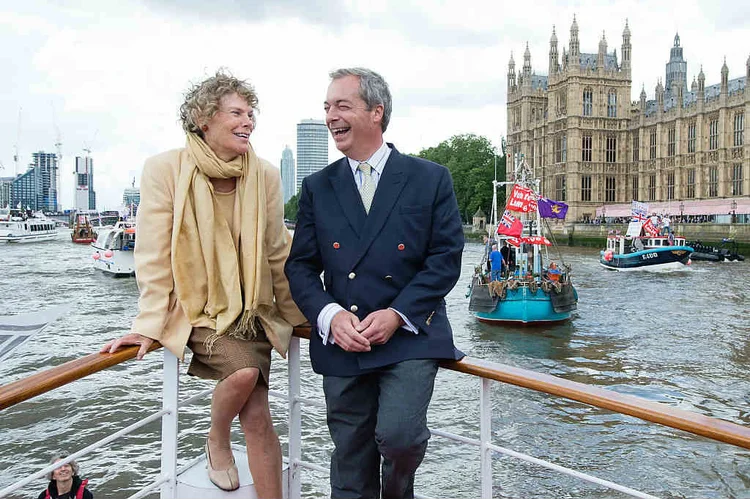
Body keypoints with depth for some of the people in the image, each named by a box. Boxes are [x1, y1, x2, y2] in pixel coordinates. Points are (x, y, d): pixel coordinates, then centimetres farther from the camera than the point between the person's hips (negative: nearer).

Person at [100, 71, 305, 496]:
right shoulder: (166, 169, -11)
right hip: (199, 311, -2)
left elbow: (276, 254, 6)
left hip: (254, 310, 3)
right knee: (245, 371, -26)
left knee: (256, 415, -8)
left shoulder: (266, 176, -3)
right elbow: (154, 256, -9)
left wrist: (297, 313, 10)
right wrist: (149, 326, -11)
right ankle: (217, 441, 7)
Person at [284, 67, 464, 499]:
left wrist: (397, 315, -14)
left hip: (410, 336, -2)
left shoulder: (430, 178, 1)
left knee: (398, 434, -18)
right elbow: (300, 266, 5)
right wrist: (330, 316, -12)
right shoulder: (317, 187, 9)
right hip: (340, 344, 3)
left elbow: (446, 258, -3)